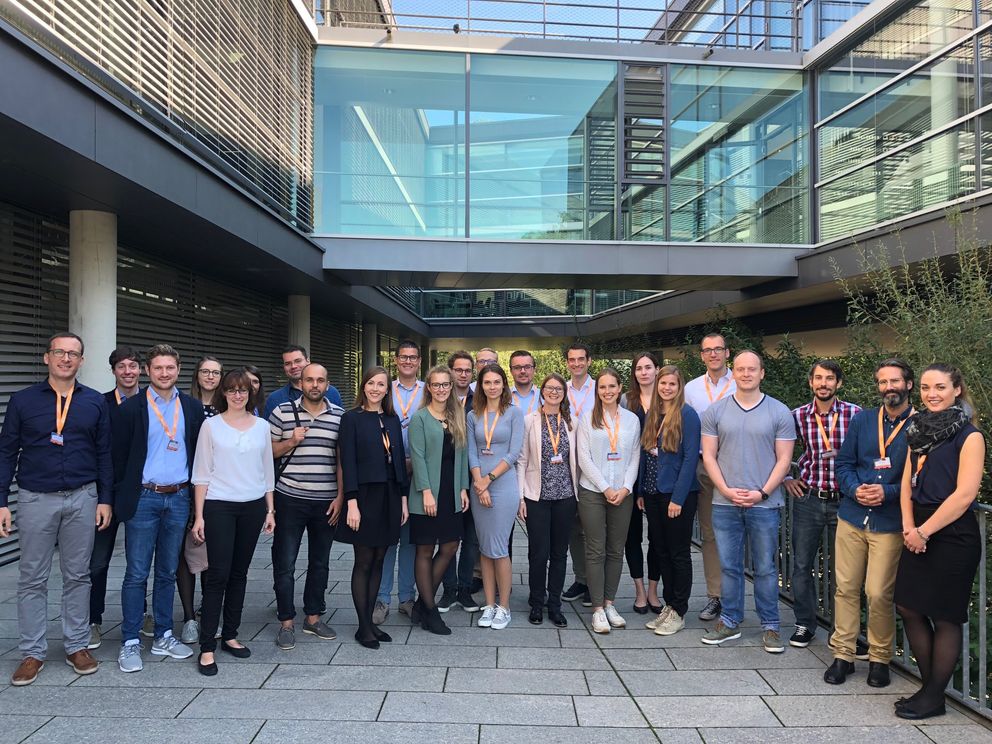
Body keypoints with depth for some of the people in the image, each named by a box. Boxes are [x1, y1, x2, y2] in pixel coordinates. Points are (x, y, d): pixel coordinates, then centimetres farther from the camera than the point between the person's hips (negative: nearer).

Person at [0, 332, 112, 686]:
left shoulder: (95, 402, 3)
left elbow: (104, 454, 6)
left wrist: (105, 499, 1)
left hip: (82, 499, 1)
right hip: (35, 499, 0)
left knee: (77, 576, 9)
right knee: (32, 579, 6)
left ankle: (77, 646, 21)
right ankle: (32, 652, 19)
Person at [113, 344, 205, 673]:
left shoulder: (193, 407, 5)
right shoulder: (130, 408, -4)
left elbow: (199, 452, 8)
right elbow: (119, 456, -1)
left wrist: (195, 493, 4)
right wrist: (122, 497, -2)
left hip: (179, 498, 3)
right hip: (143, 499, -3)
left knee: (167, 572, 13)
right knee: (136, 574, 3)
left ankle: (163, 636, 24)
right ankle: (130, 642, 14)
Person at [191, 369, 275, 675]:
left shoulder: (261, 426, 7)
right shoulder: (211, 425, 0)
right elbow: (201, 472, -1)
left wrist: (270, 509, 9)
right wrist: (199, 515, -5)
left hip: (253, 506, 3)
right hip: (219, 506, -3)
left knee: (239, 573, 10)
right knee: (217, 574, -5)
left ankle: (230, 635, 23)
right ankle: (207, 646, 3)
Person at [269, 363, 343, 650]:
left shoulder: (340, 416, 3)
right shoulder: (281, 412, -1)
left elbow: (343, 460, 5)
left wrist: (340, 497, -1)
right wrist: (291, 442, -14)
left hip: (327, 502, 2)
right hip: (290, 499, -2)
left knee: (320, 562, 13)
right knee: (285, 563, 3)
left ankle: (313, 617, 27)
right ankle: (286, 622, 16)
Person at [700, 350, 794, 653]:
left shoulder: (779, 412, 1)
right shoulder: (715, 411, 4)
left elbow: (784, 459, -1)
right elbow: (709, 455, 3)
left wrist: (762, 493, -10)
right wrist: (726, 490, -8)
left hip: (765, 504, -1)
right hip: (724, 503, 2)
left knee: (765, 568, 8)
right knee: (729, 566, 10)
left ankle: (770, 626, 21)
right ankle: (729, 622, 23)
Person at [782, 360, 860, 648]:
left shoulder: (855, 414, -5)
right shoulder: (797, 416, -1)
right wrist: (786, 478, 4)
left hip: (844, 500, -1)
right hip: (807, 499, 1)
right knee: (802, 565, 7)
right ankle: (804, 624, 22)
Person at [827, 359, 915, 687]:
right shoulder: (862, 420, 9)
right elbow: (843, 463, 9)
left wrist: (887, 493, -15)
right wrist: (855, 490, -9)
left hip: (890, 522, -3)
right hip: (852, 517, 3)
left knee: (879, 593, -2)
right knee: (845, 587, 7)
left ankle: (879, 658, 19)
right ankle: (843, 654, 19)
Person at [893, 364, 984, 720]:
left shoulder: (969, 436, -9)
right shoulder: (919, 430, 11)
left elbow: (965, 494, -16)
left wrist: (924, 530, -14)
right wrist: (908, 526, -4)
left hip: (952, 535, -7)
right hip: (918, 534, 7)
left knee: (944, 617, 3)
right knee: (909, 608, 9)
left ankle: (935, 697, 17)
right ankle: (929, 685, 25)